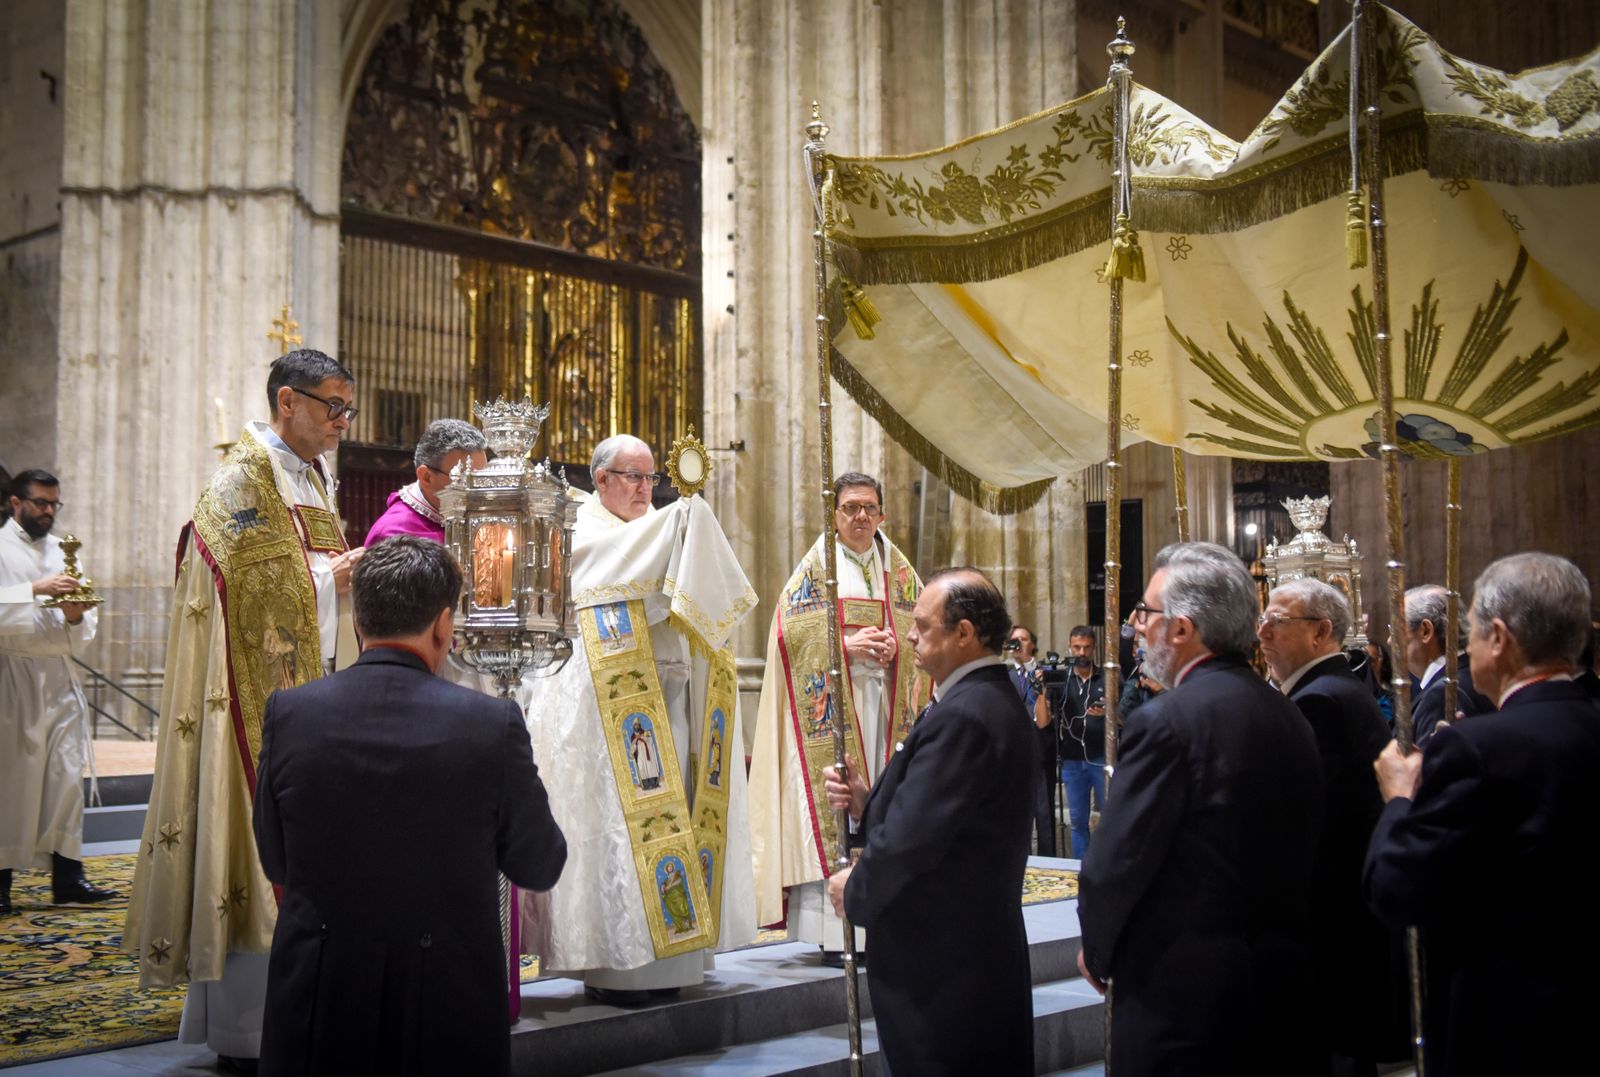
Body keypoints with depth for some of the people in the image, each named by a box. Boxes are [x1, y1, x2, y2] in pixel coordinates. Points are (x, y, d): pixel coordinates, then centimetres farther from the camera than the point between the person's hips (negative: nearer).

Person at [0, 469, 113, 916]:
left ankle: (67, 875, 6)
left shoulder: (62, 551, 16)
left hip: (59, 674, 5)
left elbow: (85, 628, 15)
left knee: (66, 775, 2)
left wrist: (75, 616, -5)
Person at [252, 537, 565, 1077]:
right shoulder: (494, 723, -16)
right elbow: (539, 867, -4)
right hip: (450, 1004, -2)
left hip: (317, 998, 2)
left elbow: (276, 863, 2)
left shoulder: (287, 713, -9)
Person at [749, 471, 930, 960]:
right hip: (830, 705, -4)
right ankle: (835, 930, -8)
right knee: (832, 807, -9)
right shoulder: (815, 567, 4)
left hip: (887, 704, 4)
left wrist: (896, 646, -7)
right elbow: (791, 630, -4)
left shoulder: (900, 571, 16)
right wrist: (846, 645, -15)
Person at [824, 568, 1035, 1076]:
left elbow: (911, 839, -23)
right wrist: (868, 803, 1)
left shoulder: (959, 717, -23)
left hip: (937, 959, -10)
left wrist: (855, 888, -6)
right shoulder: (999, 703, 10)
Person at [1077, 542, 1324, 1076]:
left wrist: (1097, 949, 3)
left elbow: (1115, 861, -15)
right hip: (1284, 989, 7)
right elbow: (1299, 851, 10)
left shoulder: (1165, 721, -18)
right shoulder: (1289, 716, 5)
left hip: (1185, 993, -7)